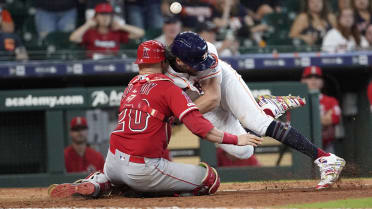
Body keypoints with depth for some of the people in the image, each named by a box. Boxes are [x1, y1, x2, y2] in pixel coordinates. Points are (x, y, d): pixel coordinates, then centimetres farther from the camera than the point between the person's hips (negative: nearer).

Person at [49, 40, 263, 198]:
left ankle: (93, 184, 6)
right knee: (211, 179, 0)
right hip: (144, 168, -6)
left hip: (113, 161, 6)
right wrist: (235, 139, -6)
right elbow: (198, 125, -11)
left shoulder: (130, 86, 16)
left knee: (110, 176, 42)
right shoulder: (169, 88, -3)